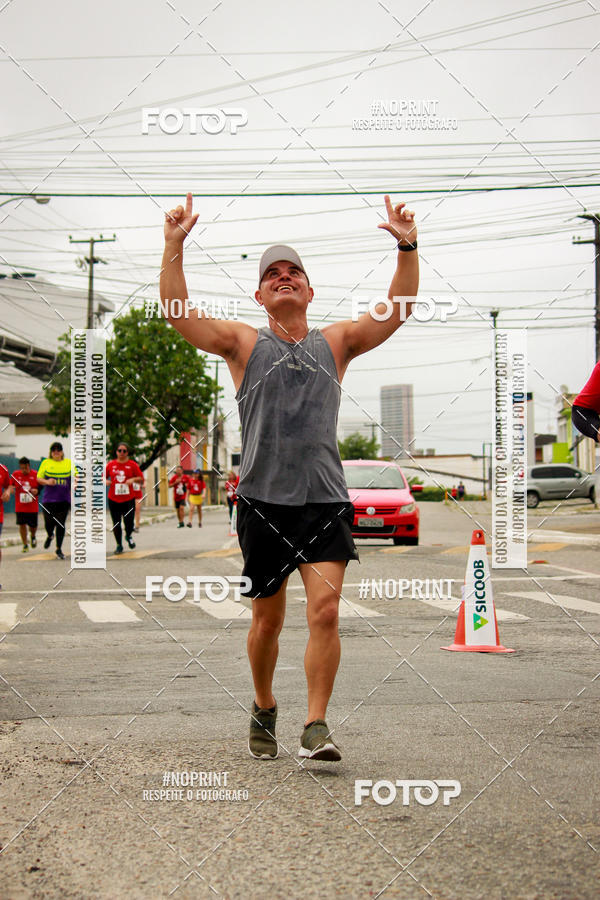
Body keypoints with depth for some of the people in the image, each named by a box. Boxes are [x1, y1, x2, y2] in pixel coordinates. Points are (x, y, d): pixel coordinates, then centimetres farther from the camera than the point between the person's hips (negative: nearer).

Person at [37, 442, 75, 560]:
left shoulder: (69, 463, 9)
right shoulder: (45, 462, 6)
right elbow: (39, 478, 6)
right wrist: (47, 482, -14)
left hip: (64, 499, 0)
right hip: (49, 499, 0)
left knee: (61, 524, -3)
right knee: (49, 522, 0)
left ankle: (59, 549, 9)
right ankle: (50, 536, 37)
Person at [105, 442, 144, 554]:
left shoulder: (132, 464, 2)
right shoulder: (111, 464, 6)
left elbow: (141, 480, 4)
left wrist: (133, 479, -15)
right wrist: (105, 481, -7)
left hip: (129, 499, -1)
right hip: (113, 499, 1)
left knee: (129, 523, -5)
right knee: (116, 524, 3)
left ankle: (128, 536, 29)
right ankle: (119, 545, 19)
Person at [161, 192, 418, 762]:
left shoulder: (336, 343, 13)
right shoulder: (243, 344, 9)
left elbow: (399, 309, 4)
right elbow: (176, 313, -2)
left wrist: (407, 247, -7)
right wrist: (174, 246, -10)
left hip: (325, 499, 0)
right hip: (264, 500, 0)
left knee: (325, 608, -14)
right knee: (267, 618, 9)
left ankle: (316, 727, -9)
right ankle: (264, 710, 31)